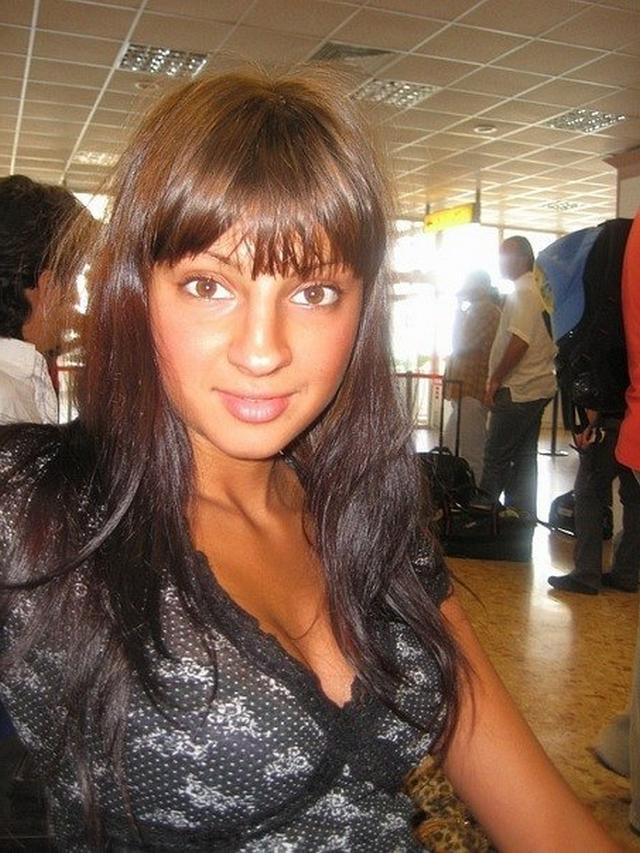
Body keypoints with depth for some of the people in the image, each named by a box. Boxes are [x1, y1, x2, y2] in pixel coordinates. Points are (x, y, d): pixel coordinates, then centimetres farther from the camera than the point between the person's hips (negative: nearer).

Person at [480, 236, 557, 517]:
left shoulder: (524, 292, -14)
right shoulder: (539, 290, 17)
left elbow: (519, 342, -22)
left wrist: (495, 381, -16)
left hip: (518, 390, -10)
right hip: (537, 387, 10)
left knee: (497, 456, -4)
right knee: (524, 456, 12)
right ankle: (521, 514, 17)